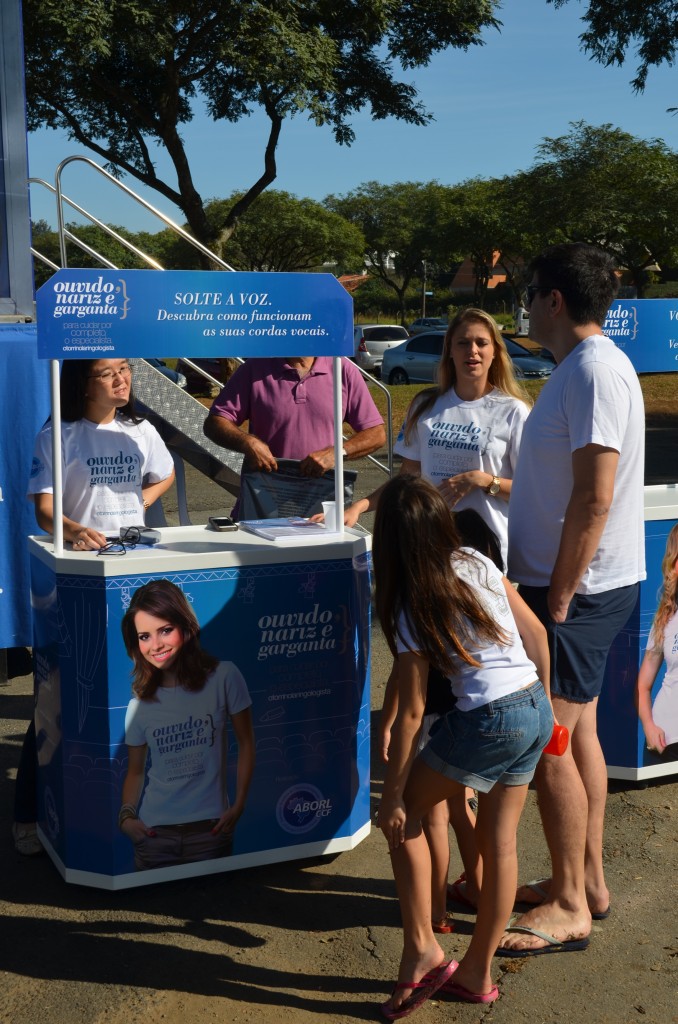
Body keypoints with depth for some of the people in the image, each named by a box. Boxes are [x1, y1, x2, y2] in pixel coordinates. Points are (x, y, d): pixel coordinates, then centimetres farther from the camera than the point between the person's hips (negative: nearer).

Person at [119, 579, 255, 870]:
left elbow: (246, 743, 1)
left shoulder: (223, 677, -6)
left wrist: (238, 806, -5)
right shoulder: (139, 703, 2)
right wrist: (127, 816, -7)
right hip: (153, 832, 2)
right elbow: (136, 771, 9)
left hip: (210, 827, -2)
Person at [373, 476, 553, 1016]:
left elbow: (411, 714, -7)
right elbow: (536, 634, 9)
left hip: (489, 723, -6)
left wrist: (393, 792, 1)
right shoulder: (480, 564, 4)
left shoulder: (411, 611, -9)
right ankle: (477, 973, 27)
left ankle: (422, 950, 12)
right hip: (537, 710, 7)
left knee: (403, 815, 12)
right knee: (500, 839, 15)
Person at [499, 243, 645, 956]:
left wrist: (556, 601, -20)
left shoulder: (594, 370, -19)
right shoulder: (582, 367, 14)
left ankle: (569, 908, 10)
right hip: (572, 583, 10)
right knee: (576, 732, 16)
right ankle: (586, 881, 29)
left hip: (576, 589, -10)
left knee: (549, 743, -3)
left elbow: (594, 501, -24)